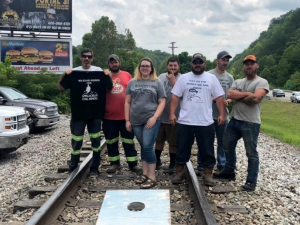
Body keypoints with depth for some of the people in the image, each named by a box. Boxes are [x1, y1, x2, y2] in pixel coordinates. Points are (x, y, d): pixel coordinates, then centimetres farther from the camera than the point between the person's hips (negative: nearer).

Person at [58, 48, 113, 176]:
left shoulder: (99, 72, 2)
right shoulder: (74, 73, 0)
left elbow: (109, 88, 9)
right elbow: (61, 88, 2)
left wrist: (109, 76, -8)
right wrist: (64, 75, -14)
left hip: (96, 114, 2)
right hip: (78, 114, -1)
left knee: (96, 140, 8)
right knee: (76, 141, 4)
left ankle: (95, 168, 21)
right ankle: (73, 168, 19)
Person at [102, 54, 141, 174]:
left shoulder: (127, 75, 5)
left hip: (126, 115, 0)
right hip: (109, 116, 0)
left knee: (128, 141, 8)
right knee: (111, 141, 11)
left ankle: (133, 164, 17)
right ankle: (114, 163, 25)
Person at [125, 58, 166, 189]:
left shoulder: (157, 82, 4)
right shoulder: (132, 82, 10)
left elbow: (162, 102, 1)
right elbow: (127, 102, 11)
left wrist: (154, 117, -11)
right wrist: (127, 120, 5)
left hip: (151, 120, -3)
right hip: (136, 120, 3)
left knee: (148, 146, -9)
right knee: (143, 147, 11)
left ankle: (152, 177, -1)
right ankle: (145, 174, 22)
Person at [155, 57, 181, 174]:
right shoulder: (161, 77, 4)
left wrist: (173, 80, -21)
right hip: (160, 116, 4)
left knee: (173, 142, 7)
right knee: (159, 140, 18)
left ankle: (172, 164, 23)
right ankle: (157, 160, 36)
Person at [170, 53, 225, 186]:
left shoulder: (211, 78, 5)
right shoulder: (183, 78, 4)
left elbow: (219, 98, 3)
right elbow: (175, 97, 2)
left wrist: (222, 114, -6)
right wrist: (172, 114, -8)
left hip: (206, 123, 0)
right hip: (185, 122, 0)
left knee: (207, 151, 8)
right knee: (182, 150, 9)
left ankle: (208, 175, 21)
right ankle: (179, 173, 23)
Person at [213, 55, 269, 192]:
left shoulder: (262, 82, -6)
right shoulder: (238, 82, 12)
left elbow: (255, 98, -23)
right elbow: (229, 95, -6)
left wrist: (238, 96, -8)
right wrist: (246, 94, -14)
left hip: (251, 124, -7)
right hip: (234, 120, 7)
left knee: (251, 153, 3)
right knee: (228, 147, 18)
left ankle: (251, 181, 14)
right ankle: (229, 172, 36)